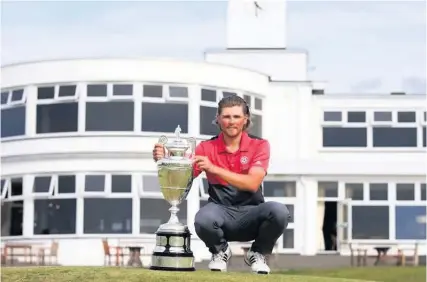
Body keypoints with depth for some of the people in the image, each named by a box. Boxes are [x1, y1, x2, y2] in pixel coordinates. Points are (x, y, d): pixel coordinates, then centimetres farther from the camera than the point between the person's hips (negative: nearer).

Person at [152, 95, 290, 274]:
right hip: (221, 212, 0)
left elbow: (252, 184, -17)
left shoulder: (259, 145, -2)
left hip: (250, 214, 0)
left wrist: (214, 169, -26)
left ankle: (258, 254, 2)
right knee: (203, 219, -37)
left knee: (278, 211, -32)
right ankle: (220, 251, 3)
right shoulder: (207, 148, 1)